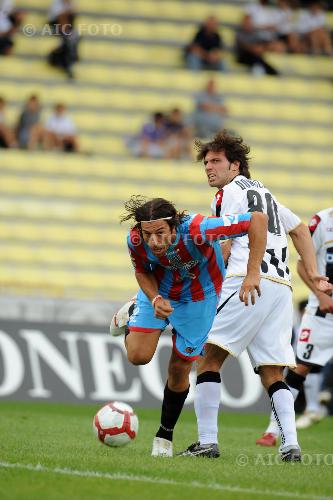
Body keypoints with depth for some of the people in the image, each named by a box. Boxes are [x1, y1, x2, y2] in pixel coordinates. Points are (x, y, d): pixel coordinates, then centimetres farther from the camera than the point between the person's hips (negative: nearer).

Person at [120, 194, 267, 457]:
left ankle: (165, 435, 25)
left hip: (199, 296, -2)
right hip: (159, 290, 2)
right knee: (138, 356, -11)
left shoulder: (197, 230, -42)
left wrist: (253, 273, -41)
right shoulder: (136, 240, -30)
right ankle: (129, 318, 26)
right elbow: (142, 271, -6)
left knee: (180, 369, 1)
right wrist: (155, 299, -27)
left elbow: (258, 219, -38)